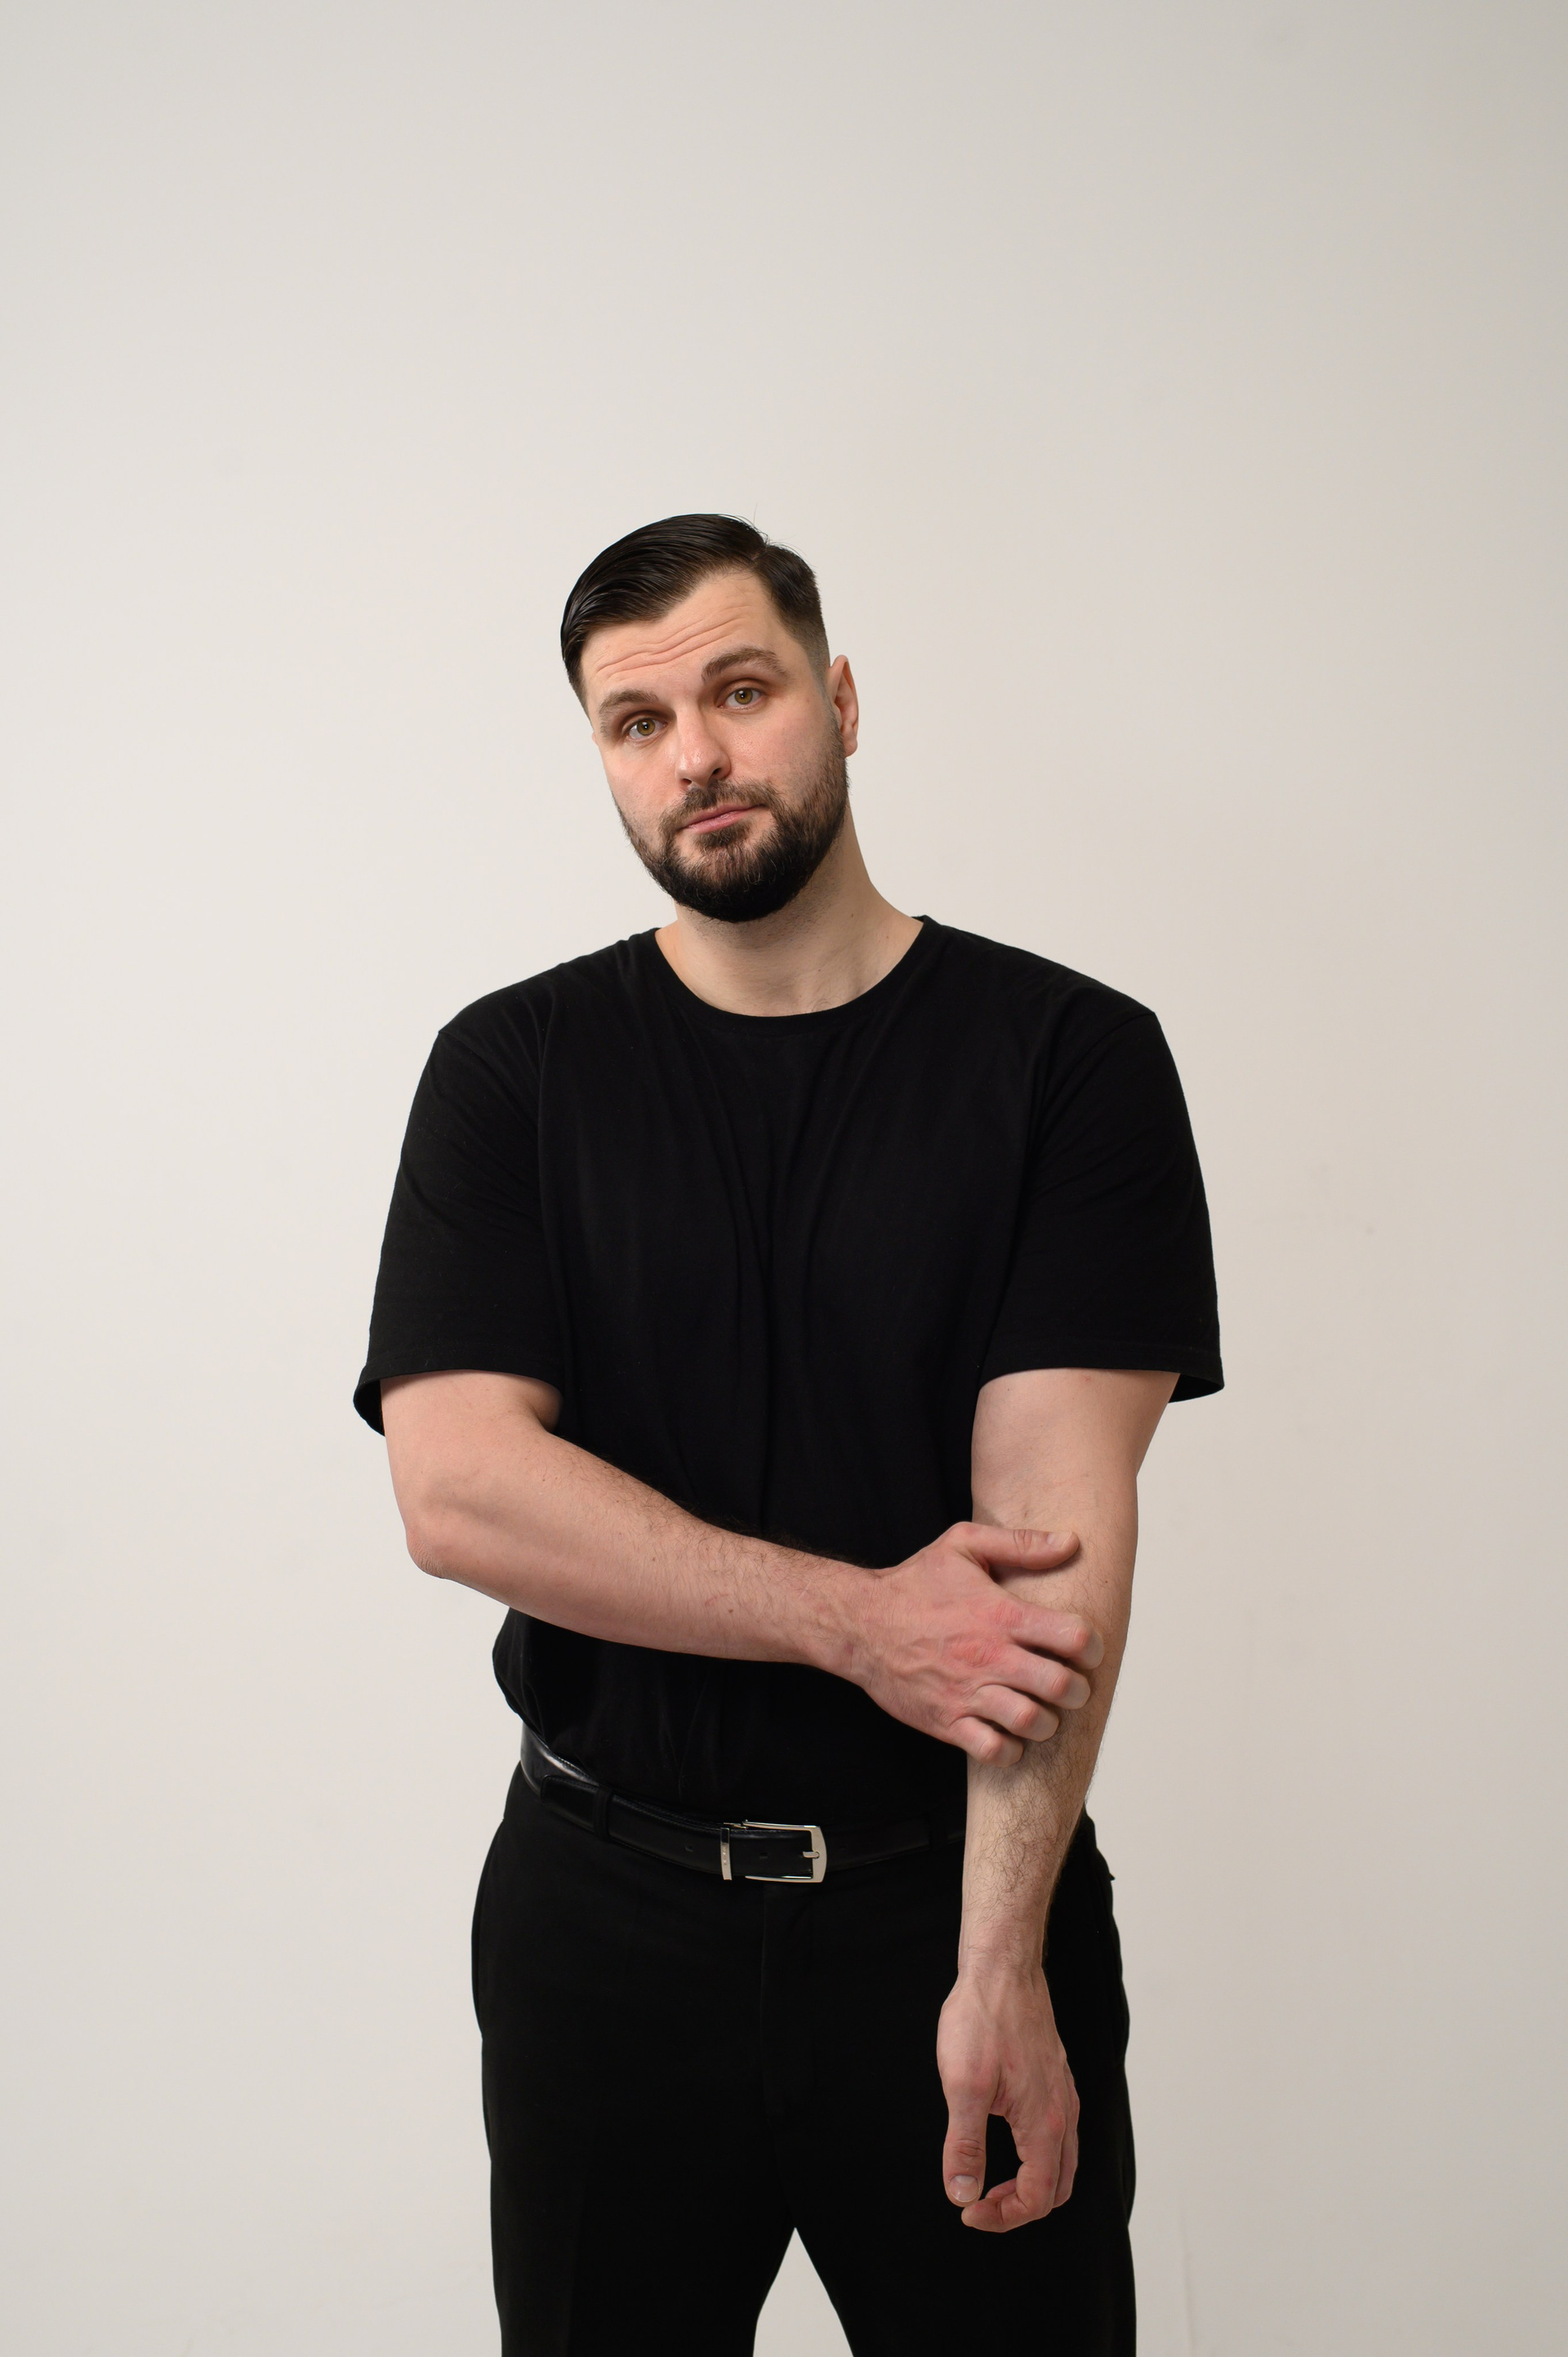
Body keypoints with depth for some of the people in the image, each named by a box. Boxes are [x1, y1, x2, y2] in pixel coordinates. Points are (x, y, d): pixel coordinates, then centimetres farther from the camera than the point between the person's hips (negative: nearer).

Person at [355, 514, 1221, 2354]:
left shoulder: (1070, 1057, -5)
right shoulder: (516, 1068, 0)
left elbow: (1058, 1509, -14)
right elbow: (456, 1484, -11)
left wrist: (999, 1964, -20)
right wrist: (859, 1618, -18)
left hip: (954, 1895, -1)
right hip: (605, 1917, 2)